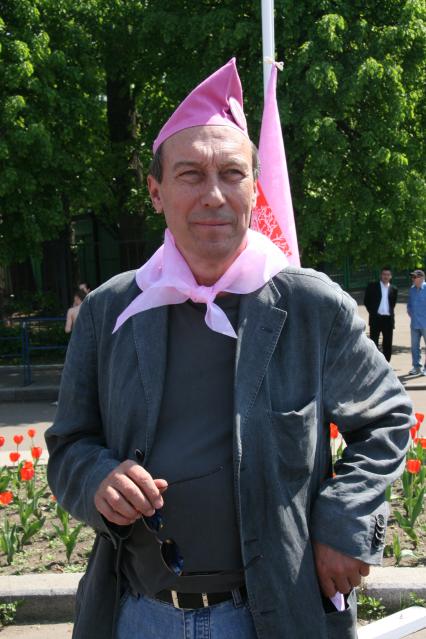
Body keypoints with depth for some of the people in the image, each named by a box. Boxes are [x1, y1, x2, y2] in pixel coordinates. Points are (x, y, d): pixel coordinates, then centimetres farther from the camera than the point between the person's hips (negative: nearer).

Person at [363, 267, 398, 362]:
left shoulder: (393, 289, 10)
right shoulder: (372, 286, 3)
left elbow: (393, 303, 17)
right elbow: (366, 301, 2)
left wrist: (390, 312, 4)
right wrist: (372, 312, -4)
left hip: (388, 319, 2)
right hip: (376, 318, -2)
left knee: (388, 343, 5)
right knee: (374, 342, 0)